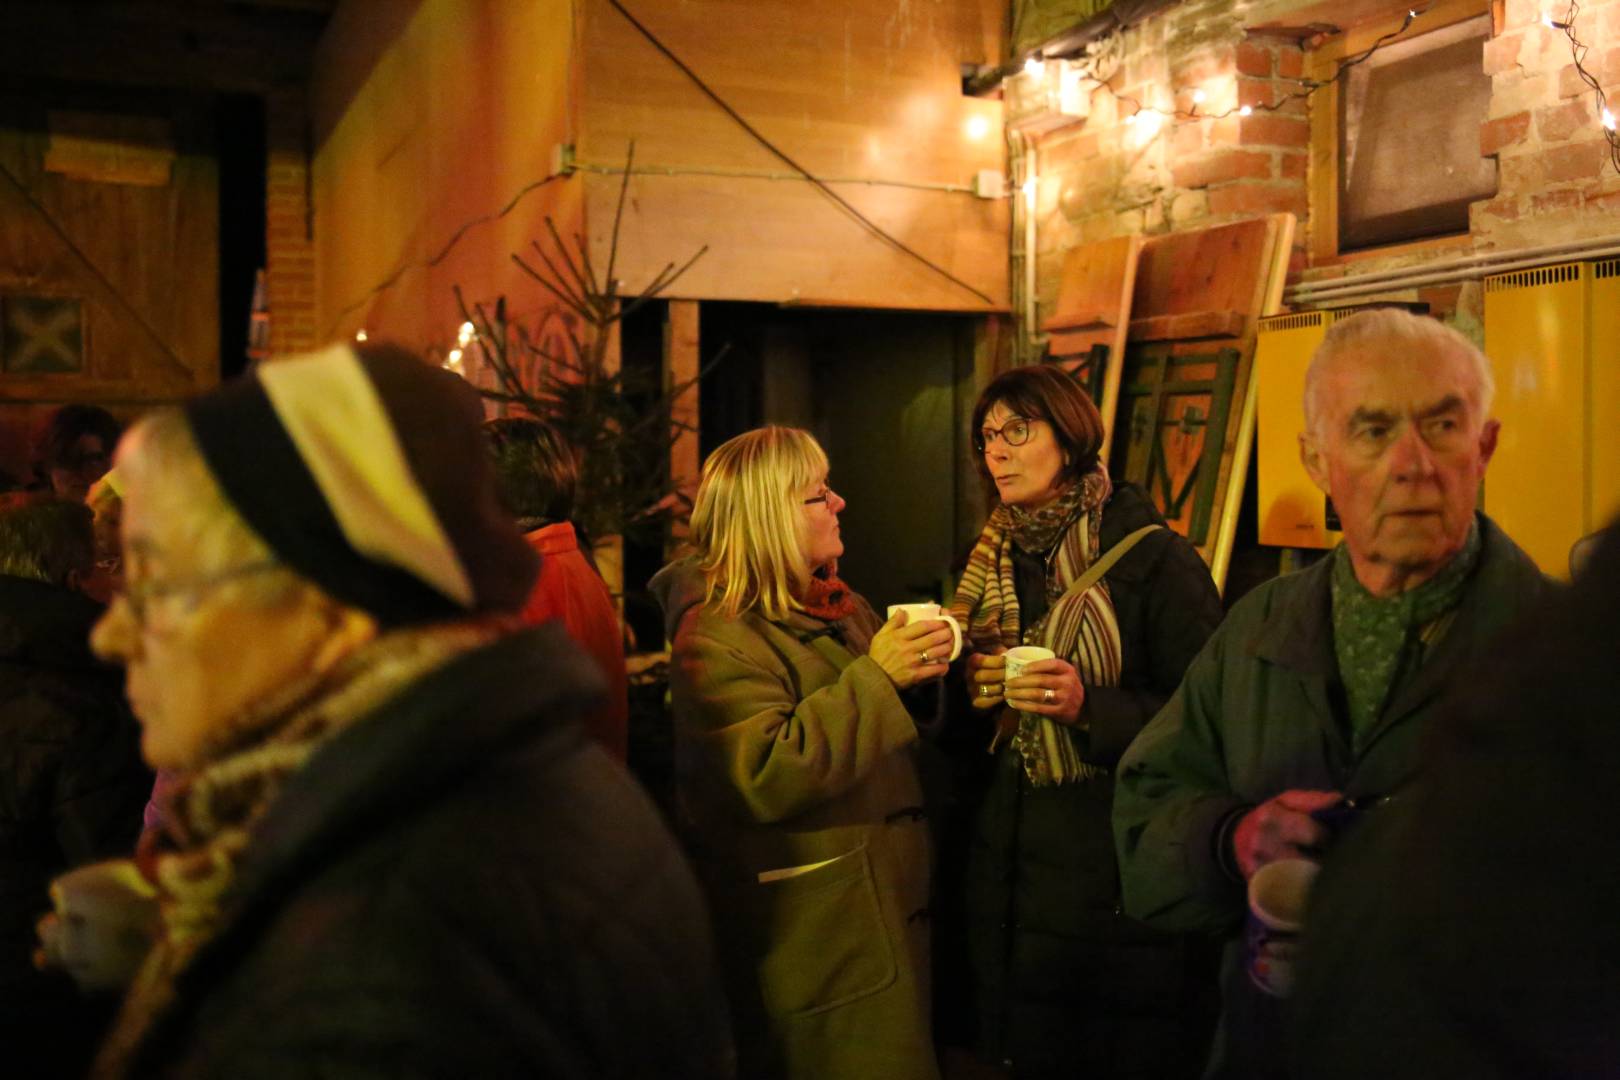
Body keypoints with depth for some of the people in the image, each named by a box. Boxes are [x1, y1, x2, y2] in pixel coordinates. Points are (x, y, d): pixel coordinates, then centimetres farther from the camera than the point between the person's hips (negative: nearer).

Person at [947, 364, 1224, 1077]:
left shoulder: (1154, 559, -11)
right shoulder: (991, 564, 8)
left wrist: (1090, 706, -25)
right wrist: (970, 688, -5)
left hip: (1121, 879, -6)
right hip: (1011, 864, 6)